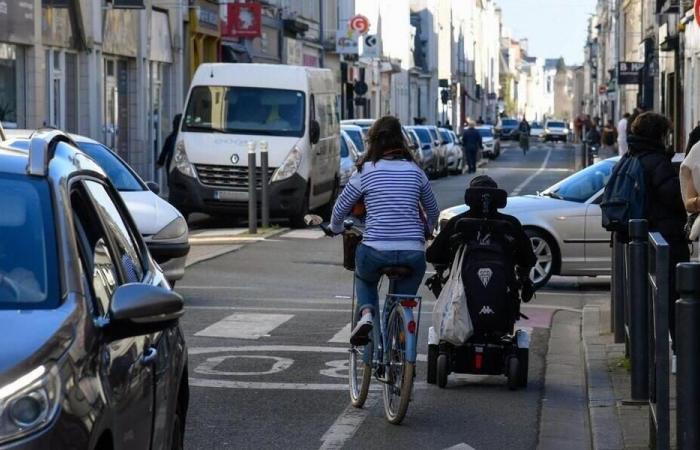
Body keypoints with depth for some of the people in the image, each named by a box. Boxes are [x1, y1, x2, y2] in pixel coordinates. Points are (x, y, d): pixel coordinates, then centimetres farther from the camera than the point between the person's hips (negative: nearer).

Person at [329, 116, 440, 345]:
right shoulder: (415, 170, 10)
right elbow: (433, 211, 23)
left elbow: (340, 208, 10)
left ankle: (367, 313, 1)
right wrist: (426, 232, 44)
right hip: (413, 253, 2)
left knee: (364, 280, 30)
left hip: (375, 251, -2)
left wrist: (336, 229, 31)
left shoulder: (365, 171, 2)